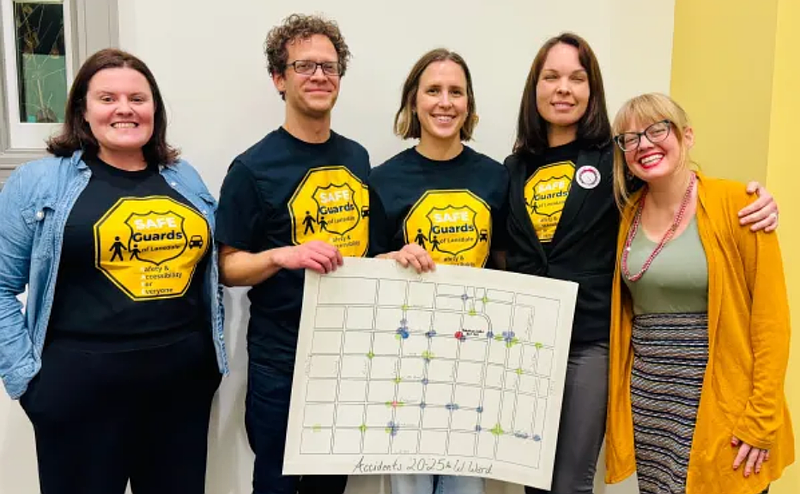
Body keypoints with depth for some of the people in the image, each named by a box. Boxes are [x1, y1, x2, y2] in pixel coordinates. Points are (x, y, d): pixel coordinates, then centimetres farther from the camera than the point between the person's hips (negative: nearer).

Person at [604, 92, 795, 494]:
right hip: (646, 401, 4)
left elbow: (771, 314, -10)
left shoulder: (734, 202, -10)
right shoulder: (628, 212, 3)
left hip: (720, 401, -4)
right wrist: (618, 397, 7)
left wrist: (762, 416, -12)